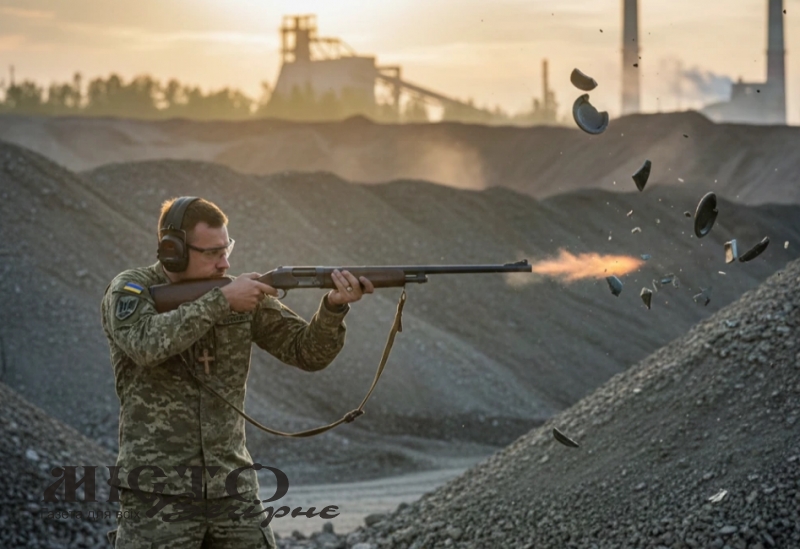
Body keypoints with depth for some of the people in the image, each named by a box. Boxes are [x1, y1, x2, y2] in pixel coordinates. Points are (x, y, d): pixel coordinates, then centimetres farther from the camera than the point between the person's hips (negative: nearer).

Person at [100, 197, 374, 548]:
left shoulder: (244, 296, 6)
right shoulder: (129, 291, -5)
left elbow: (308, 352, 3)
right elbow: (147, 344, -26)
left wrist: (334, 307, -17)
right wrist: (222, 301, -23)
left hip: (232, 491, 4)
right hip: (156, 493, -4)